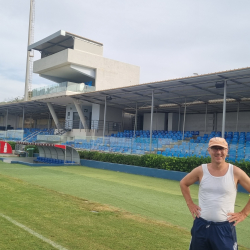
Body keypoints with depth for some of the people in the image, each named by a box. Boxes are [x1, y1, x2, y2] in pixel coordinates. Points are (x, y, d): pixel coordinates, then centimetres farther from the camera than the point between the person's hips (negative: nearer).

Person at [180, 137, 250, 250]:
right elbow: (183, 183, 12)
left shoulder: (235, 172, -8)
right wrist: (190, 204, 6)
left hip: (224, 228, -2)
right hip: (201, 226, 2)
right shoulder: (201, 170, -3)